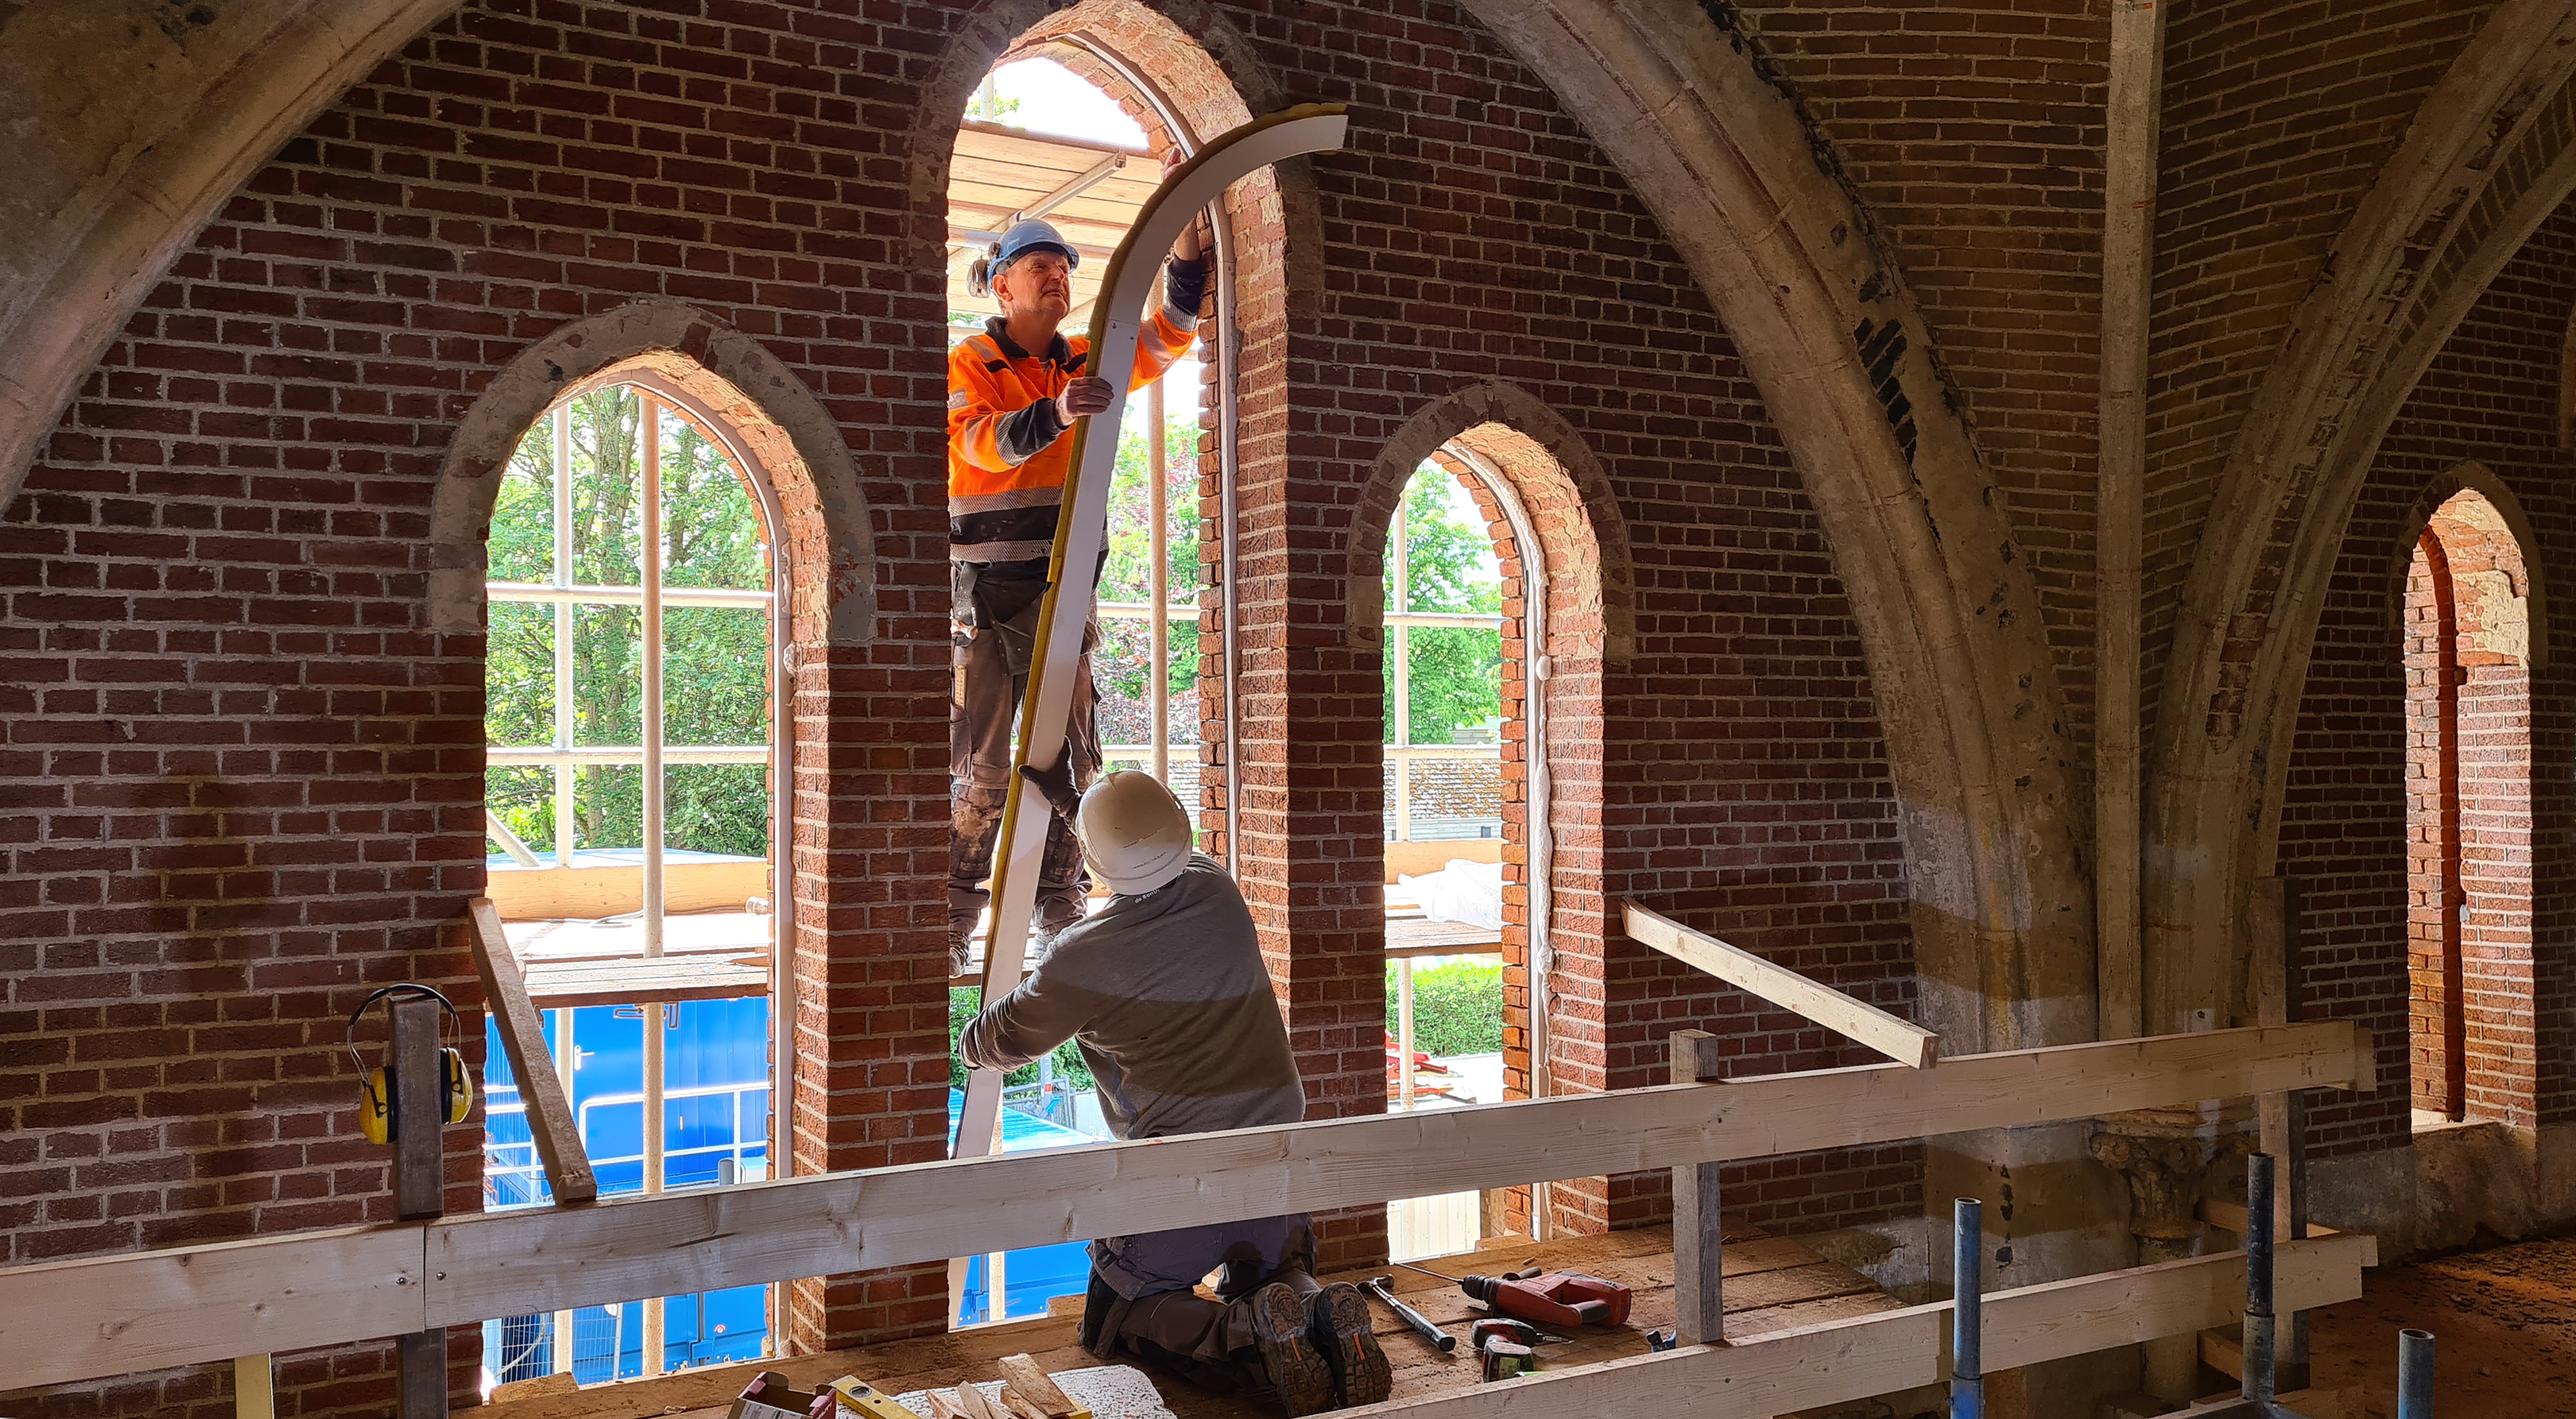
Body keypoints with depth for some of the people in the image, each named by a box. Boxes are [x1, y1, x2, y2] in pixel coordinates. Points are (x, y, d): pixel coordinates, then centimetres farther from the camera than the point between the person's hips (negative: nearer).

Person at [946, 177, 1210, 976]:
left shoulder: (1087, 365, 13)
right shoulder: (968, 365, -2)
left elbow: (1173, 331, 7)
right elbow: (983, 440, -21)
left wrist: (1185, 216, -3)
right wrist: (1054, 414, -41)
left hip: (1062, 594, 5)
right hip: (985, 594, -5)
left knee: (1069, 762, 5)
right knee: (984, 768, -5)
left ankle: (1061, 929, 13)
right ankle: (949, 931, 4)